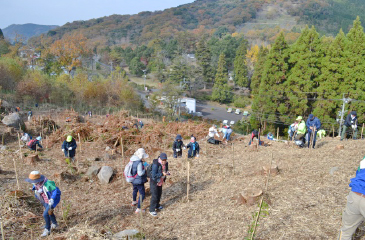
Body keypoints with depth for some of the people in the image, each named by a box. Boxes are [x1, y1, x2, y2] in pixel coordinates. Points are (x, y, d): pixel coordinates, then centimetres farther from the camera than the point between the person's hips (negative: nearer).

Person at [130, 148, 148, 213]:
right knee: (142, 194, 3)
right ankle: (138, 209, 4)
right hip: (139, 181, -9)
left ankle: (134, 202, 56)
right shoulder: (139, 163, -28)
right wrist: (146, 169, -12)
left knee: (135, 190, 32)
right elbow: (140, 173, -28)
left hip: (133, 180, 9)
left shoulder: (132, 160, -2)